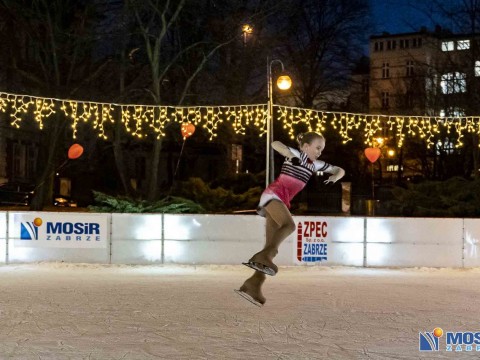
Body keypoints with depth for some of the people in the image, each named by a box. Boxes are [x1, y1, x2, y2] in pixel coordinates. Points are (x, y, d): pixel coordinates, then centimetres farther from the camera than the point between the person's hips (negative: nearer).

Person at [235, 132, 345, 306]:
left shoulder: (315, 165, 19)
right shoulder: (296, 154, -1)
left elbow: (340, 170, 24)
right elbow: (275, 144, -16)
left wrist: (334, 177, 2)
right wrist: (290, 155, -29)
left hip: (283, 201, 8)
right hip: (273, 194, -8)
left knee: (272, 245, -2)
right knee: (289, 224, -33)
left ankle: (254, 284, -7)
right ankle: (263, 255, -45)